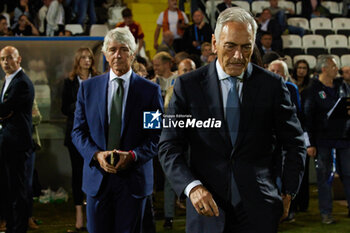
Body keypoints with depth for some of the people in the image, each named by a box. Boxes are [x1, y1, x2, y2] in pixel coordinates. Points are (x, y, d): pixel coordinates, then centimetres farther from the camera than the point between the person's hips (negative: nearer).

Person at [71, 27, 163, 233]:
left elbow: (158, 135, -2)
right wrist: (97, 154, -12)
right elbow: (78, 131, 6)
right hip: (97, 178, 2)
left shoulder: (151, 90, 1)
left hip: (133, 179, -1)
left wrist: (132, 155, -18)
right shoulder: (88, 87, 7)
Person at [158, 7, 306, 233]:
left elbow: (295, 144, 10)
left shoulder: (272, 85, 2)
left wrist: (288, 193, 3)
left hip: (258, 210, 0)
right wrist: (192, 187, -18)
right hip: (206, 208, 0)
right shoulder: (188, 85, 0)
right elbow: (169, 147, -3)